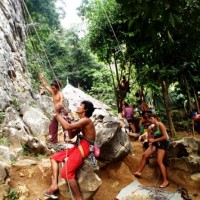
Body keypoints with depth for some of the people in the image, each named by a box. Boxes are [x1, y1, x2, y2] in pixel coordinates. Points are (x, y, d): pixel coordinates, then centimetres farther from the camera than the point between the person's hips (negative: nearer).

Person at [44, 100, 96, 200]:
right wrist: (68, 120, 9)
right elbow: (71, 136, 19)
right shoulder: (81, 122, 17)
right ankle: (54, 184, 0)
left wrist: (57, 114, -14)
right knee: (54, 157, 11)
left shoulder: (86, 120, -13)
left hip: (84, 149, -10)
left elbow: (67, 127, -25)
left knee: (66, 172, -21)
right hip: (78, 147, 10)